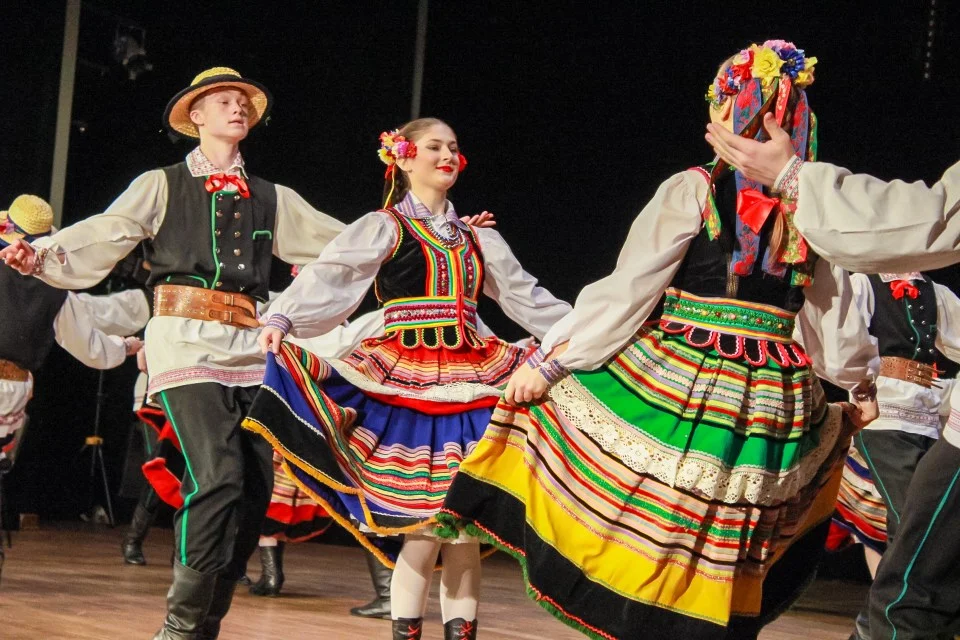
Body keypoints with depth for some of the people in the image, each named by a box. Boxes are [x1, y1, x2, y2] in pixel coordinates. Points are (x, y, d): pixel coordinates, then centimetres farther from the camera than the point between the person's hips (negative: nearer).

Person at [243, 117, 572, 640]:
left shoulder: (478, 238, 19)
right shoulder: (383, 228, 2)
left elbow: (527, 297, 25)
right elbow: (327, 277, -11)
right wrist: (282, 319, -27)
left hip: (468, 380, 5)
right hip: (408, 381, -5)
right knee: (426, 520, -10)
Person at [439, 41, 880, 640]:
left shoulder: (693, 192, -7)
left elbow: (624, 296, -9)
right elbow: (837, 319, 13)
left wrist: (547, 362, -2)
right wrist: (864, 385, 31)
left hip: (670, 386, -4)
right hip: (771, 405, 4)